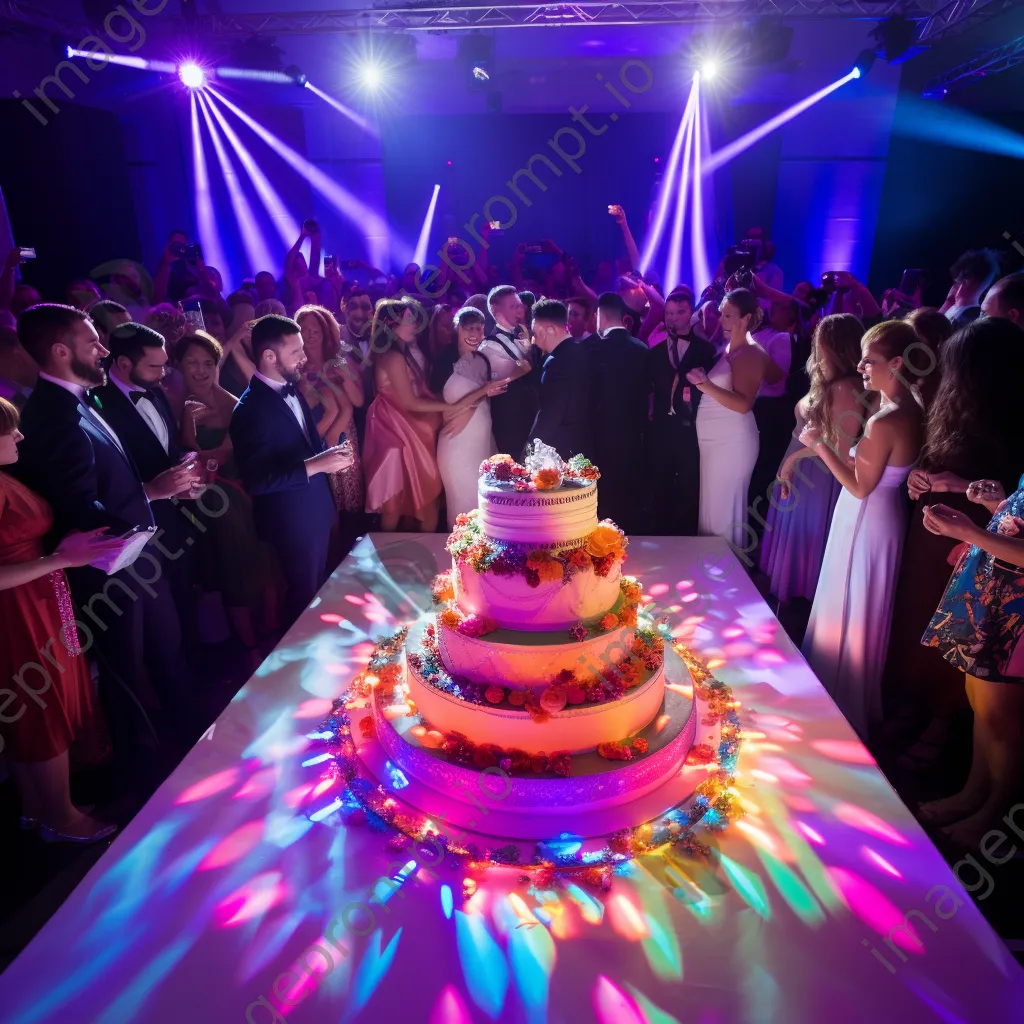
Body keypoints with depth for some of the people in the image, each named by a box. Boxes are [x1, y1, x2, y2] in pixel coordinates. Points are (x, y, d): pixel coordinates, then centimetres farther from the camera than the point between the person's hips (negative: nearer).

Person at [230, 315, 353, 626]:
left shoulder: (291, 391, 5)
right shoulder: (251, 409, -23)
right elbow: (257, 480, -27)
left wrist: (329, 454, -5)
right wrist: (317, 465, -32)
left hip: (317, 512, 8)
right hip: (295, 523, -8)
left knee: (319, 592, 22)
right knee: (305, 598, 11)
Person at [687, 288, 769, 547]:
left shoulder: (749, 353, -13)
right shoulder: (727, 348, 13)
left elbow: (744, 404, -24)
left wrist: (707, 386, -33)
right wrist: (701, 384, 9)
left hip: (731, 442, -9)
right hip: (715, 441, 9)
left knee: (724, 510, 0)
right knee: (713, 508, 14)